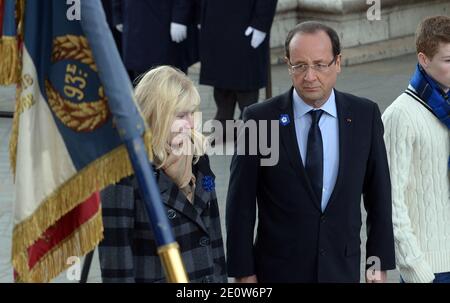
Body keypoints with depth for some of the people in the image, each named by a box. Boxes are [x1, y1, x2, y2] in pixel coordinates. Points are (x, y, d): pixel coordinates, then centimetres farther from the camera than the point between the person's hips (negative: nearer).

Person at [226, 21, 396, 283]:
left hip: (342, 270, 2)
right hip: (278, 271, -2)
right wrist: (244, 273, -6)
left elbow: (378, 194, 5)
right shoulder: (259, 119, -8)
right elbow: (241, 203, -4)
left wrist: (380, 263, 5)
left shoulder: (365, 115, -1)